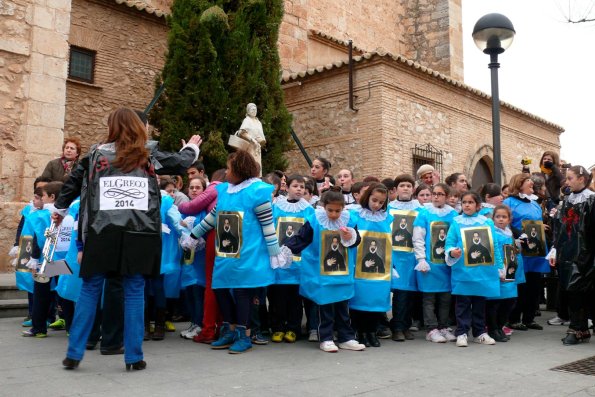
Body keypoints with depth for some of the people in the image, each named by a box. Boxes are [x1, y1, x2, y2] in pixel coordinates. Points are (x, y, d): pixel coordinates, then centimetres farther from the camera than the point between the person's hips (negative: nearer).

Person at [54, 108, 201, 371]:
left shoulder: (97, 153, 10)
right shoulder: (148, 154, 7)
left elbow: (73, 182, 20)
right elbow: (180, 164, 19)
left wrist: (60, 209, 37)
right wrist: (192, 147, 41)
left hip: (102, 231, 1)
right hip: (139, 233, -1)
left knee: (90, 289, 10)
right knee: (134, 292, 5)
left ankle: (74, 353, 13)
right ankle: (134, 356, 8)